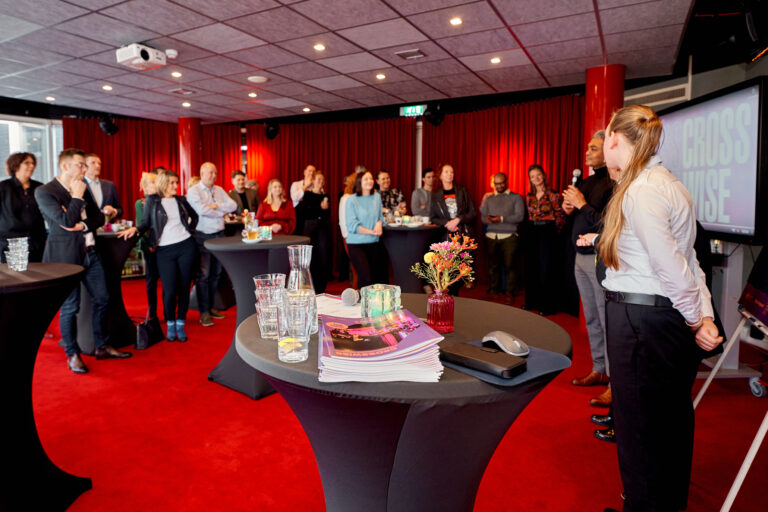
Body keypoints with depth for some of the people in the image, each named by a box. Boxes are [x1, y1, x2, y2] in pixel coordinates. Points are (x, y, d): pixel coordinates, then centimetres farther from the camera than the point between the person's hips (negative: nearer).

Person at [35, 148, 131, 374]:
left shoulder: (83, 188, 13)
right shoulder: (44, 192, -8)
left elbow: (99, 217, 10)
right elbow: (66, 221, -19)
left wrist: (83, 224, -9)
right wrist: (77, 196, -10)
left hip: (90, 252, 7)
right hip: (66, 255, -7)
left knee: (102, 299, 10)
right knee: (70, 307, 1)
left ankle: (102, 346, 24)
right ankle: (72, 355, 17)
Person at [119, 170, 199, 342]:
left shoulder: (180, 200, 11)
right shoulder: (152, 200, 4)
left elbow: (194, 216, 25)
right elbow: (146, 223, 3)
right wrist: (135, 229, -16)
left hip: (186, 246, 2)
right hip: (164, 250, -2)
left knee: (184, 287, 4)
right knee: (169, 290, -7)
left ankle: (181, 324, 16)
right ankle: (170, 324, 15)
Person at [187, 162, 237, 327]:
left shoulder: (219, 190, 13)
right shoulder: (193, 191, -5)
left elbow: (233, 205, 4)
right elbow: (202, 210, -20)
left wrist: (217, 206, -10)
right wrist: (221, 213, -7)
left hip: (219, 236, 6)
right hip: (203, 237, -6)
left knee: (215, 273, 11)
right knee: (203, 275, -4)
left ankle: (211, 307, 22)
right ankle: (204, 312, 3)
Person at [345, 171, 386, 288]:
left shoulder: (377, 197, 9)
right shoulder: (351, 200, -5)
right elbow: (352, 225, -11)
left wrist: (379, 223, -6)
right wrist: (371, 231, -18)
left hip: (374, 243, 5)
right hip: (356, 243, -5)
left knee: (376, 276, 7)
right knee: (365, 278, -15)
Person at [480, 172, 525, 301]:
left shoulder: (516, 197, 8)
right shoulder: (489, 199, 19)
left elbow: (520, 216, -4)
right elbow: (483, 217, 11)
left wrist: (501, 218, -11)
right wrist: (488, 219, -12)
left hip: (509, 236, -3)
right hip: (491, 236, 3)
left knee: (509, 265, -6)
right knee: (493, 265, 5)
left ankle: (509, 292, 3)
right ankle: (493, 290, 16)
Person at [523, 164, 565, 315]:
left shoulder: (553, 194, -6)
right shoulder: (529, 196, 10)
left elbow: (560, 216, -4)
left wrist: (553, 231, -1)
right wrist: (532, 228, 10)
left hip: (547, 232, -5)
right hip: (532, 233, 5)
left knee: (546, 268, -3)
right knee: (531, 267, 9)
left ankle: (547, 306, 6)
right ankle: (532, 301, 21)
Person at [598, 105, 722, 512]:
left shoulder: (640, 190, -19)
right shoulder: (664, 182, 12)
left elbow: (671, 266, -21)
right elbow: (687, 259, 7)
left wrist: (695, 320, -8)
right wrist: (704, 314, 4)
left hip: (642, 322, -10)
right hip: (669, 321, 10)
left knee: (639, 429, 6)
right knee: (670, 423, 24)